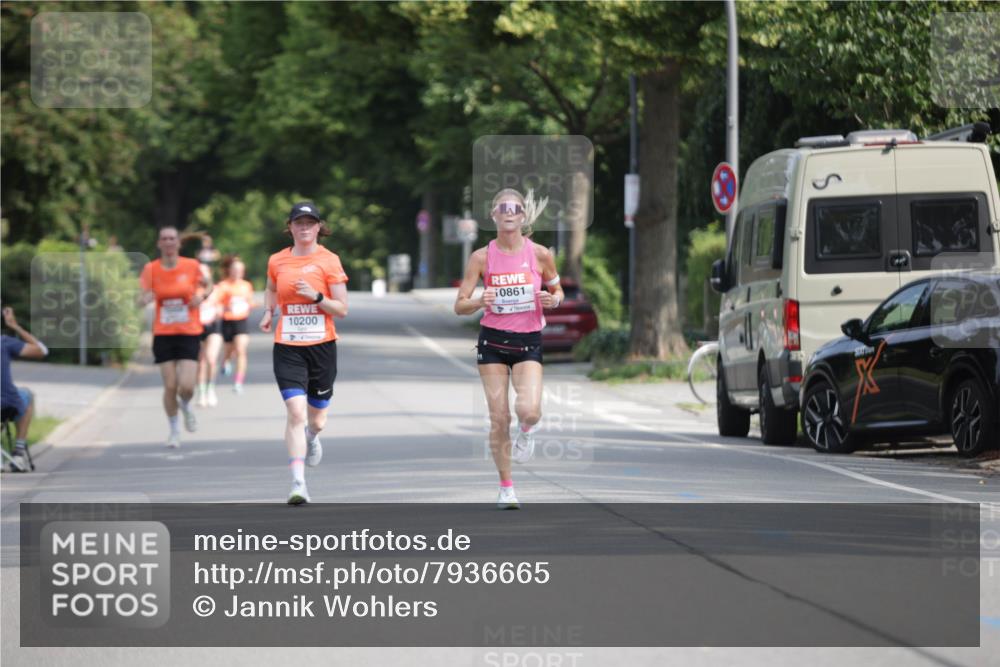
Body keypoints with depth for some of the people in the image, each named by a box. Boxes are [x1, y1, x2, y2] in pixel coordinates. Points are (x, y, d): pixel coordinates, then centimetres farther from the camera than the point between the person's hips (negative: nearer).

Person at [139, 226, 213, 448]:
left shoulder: (192, 266, -2)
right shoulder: (151, 269, -2)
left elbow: (208, 284, 15)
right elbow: (143, 298, -4)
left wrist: (202, 295, -6)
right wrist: (145, 298, -28)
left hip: (189, 334, 0)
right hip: (163, 335, 0)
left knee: (186, 387, -12)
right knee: (170, 387, -3)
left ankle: (186, 407, 25)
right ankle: (174, 430, 19)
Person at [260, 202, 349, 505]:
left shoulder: (329, 261, -3)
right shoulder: (277, 261, 4)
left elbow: (342, 309, -3)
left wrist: (316, 296, -18)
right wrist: (268, 312, 10)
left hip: (322, 346, 0)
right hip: (287, 348, 0)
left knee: (316, 419, 13)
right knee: (296, 412, -17)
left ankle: (311, 436, 52)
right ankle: (298, 483, -17)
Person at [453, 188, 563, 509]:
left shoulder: (540, 254, -4)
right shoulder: (482, 257, -4)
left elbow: (557, 291, 12)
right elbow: (460, 305, -3)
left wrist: (553, 299, -12)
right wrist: (480, 301, -24)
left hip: (528, 341, 0)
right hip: (493, 341, 0)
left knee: (529, 409, -21)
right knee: (498, 418, -2)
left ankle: (526, 431, 18)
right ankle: (506, 487, 15)